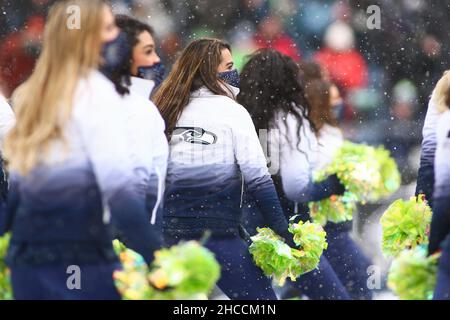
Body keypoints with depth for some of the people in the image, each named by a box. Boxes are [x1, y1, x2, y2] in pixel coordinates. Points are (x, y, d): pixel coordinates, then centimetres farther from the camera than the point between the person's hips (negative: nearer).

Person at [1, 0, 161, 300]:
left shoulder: (30, 95, 16)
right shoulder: (94, 91, -7)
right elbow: (118, 184, -17)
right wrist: (160, 260, -20)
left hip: (25, 258, 8)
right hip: (82, 259, -8)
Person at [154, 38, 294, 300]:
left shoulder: (169, 112, 10)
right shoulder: (232, 111, -2)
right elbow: (257, 178, -7)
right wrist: (282, 229, -5)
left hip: (169, 232, 5)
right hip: (218, 235, -5)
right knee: (261, 298, 0)